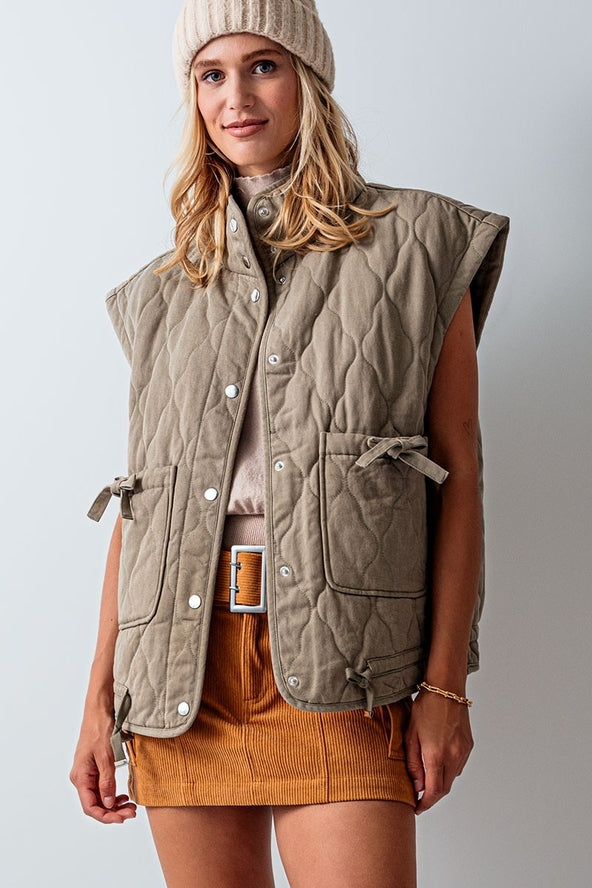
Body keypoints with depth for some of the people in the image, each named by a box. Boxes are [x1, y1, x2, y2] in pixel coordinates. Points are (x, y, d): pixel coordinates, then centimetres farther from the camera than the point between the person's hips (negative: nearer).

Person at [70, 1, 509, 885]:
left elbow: (460, 473, 2)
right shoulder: (165, 292, 16)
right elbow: (137, 499, 14)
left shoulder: (416, 245, 7)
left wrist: (445, 683, -6)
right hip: (182, 665, 3)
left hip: (335, 660, -3)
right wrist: (99, 697, 8)